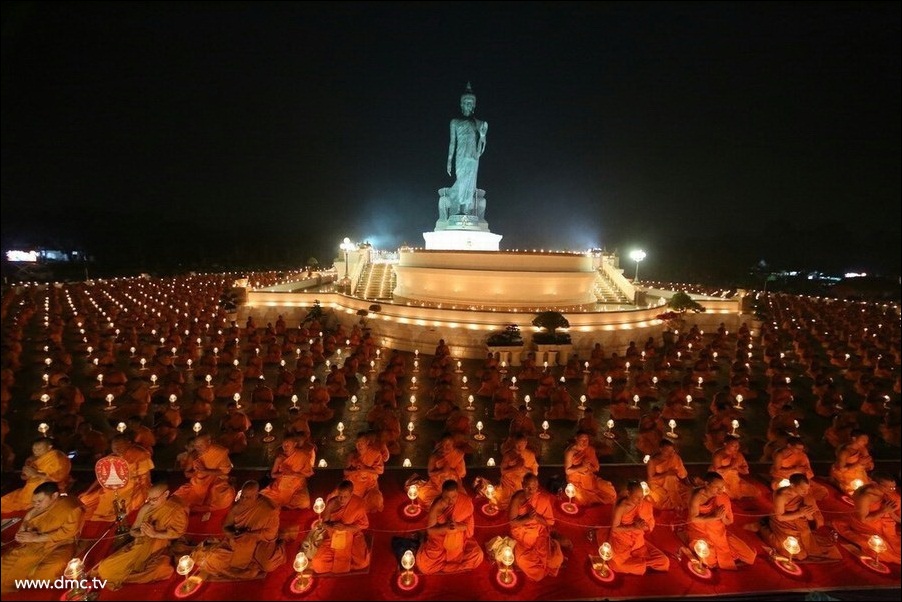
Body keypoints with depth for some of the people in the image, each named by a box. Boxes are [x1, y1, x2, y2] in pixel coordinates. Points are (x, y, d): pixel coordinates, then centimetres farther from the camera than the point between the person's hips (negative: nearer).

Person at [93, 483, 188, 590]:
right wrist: (141, 533, -16)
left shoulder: (176, 509, -11)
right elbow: (132, 531, 7)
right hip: (139, 545, 3)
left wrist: (155, 534, -23)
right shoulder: (146, 508, 1)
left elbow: (178, 532, -18)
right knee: (105, 569, -11)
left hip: (158, 549, -3)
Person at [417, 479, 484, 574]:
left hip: (460, 539, 2)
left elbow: (469, 525, -12)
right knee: (423, 563, -17)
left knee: (477, 556, -17)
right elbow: (429, 530, -17)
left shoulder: (466, 501, -19)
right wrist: (445, 527, -33)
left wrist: (457, 526, -32)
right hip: (439, 540, -2)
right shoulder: (437, 506, -22)